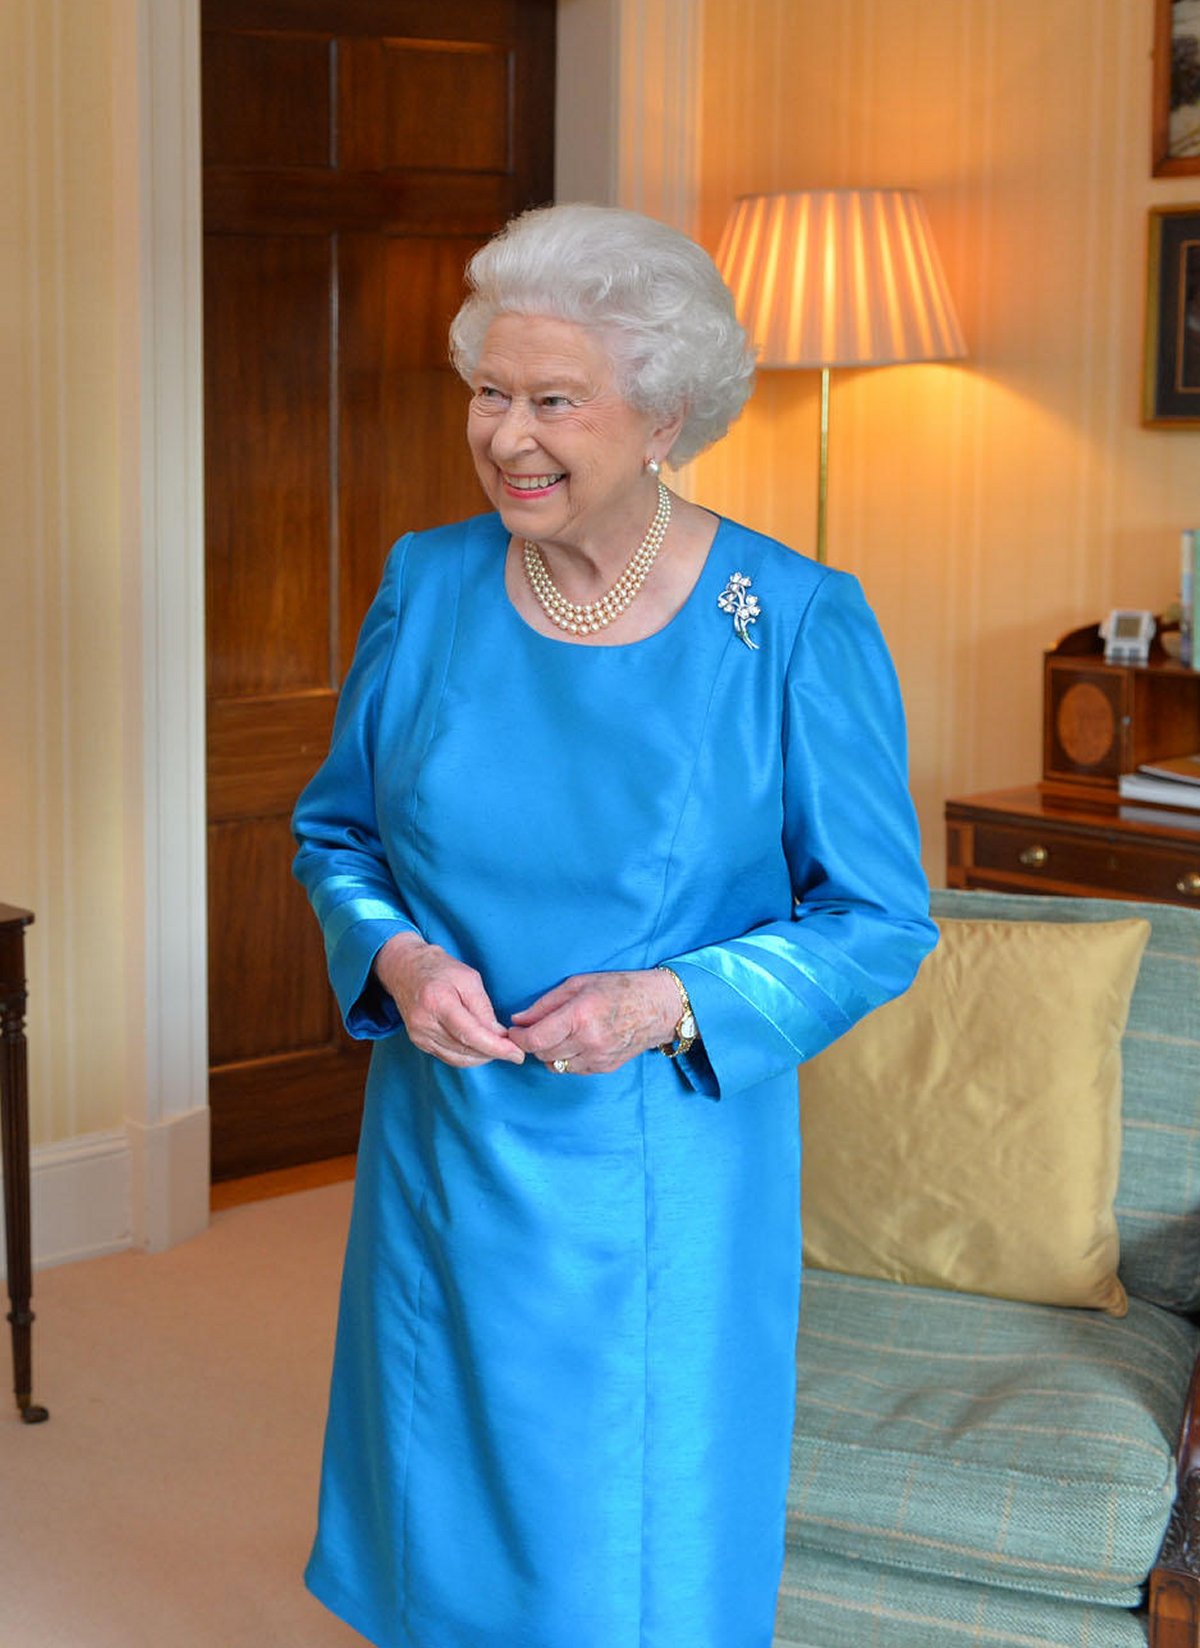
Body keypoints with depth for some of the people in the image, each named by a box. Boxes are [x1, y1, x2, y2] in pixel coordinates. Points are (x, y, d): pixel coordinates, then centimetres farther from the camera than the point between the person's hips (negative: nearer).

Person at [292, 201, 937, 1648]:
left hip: (661, 1186, -3)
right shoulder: (427, 586, -1)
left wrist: (676, 1002, -21)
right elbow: (335, 830, 10)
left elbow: (880, 919, -6)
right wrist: (394, 957, -11)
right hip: (441, 1156, 3)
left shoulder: (797, 627, -12)